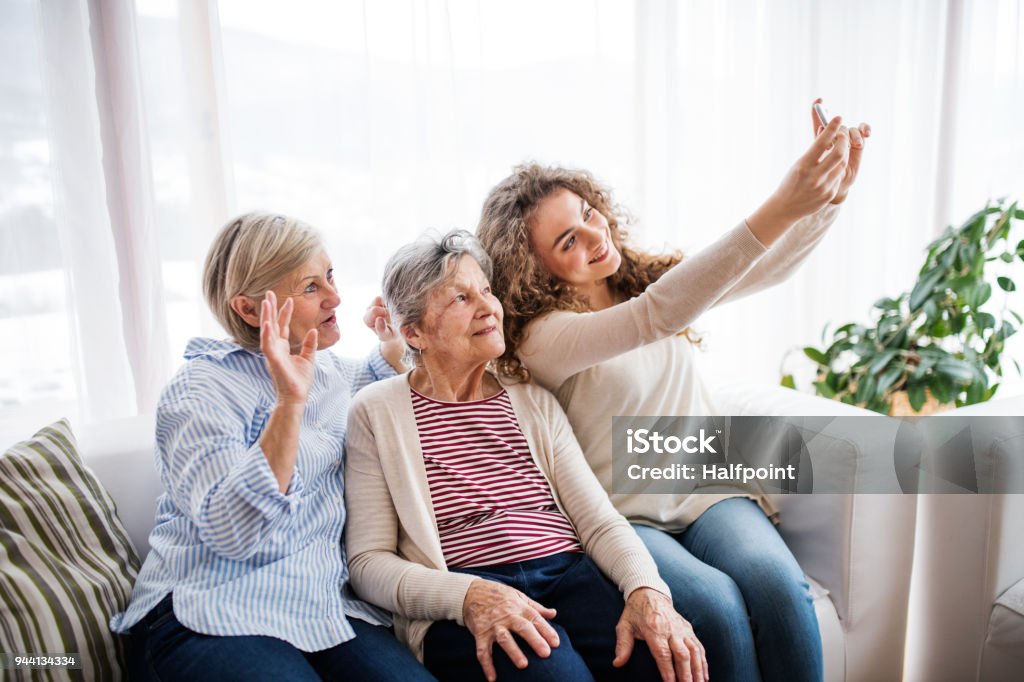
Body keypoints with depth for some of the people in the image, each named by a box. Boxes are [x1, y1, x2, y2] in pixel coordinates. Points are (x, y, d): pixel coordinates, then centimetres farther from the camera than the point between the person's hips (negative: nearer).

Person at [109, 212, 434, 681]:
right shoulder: (199, 390, -8)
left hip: (324, 607, 5)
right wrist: (289, 403, -27)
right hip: (213, 618, -4)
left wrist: (392, 347, 17)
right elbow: (230, 533, -21)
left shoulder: (329, 369, 12)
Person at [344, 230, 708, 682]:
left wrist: (647, 592, -14)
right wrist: (469, 595, -19)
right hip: (458, 609, -3)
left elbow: (599, 520, 8)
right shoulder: (375, 412, 4)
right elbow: (368, 561, -1)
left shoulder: (536, 403, 16)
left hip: (570, 577, 4)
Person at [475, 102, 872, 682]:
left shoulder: (649, 276, 7)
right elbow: (657, 317, -30)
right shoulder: (542, 336, -14)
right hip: (624, 517, -4)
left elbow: (771, 266, 3)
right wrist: (781, 208, -35)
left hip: (708, 488, 5)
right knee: (715, 603, -31)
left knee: (777, 582, -25)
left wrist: (830, 194, -18)